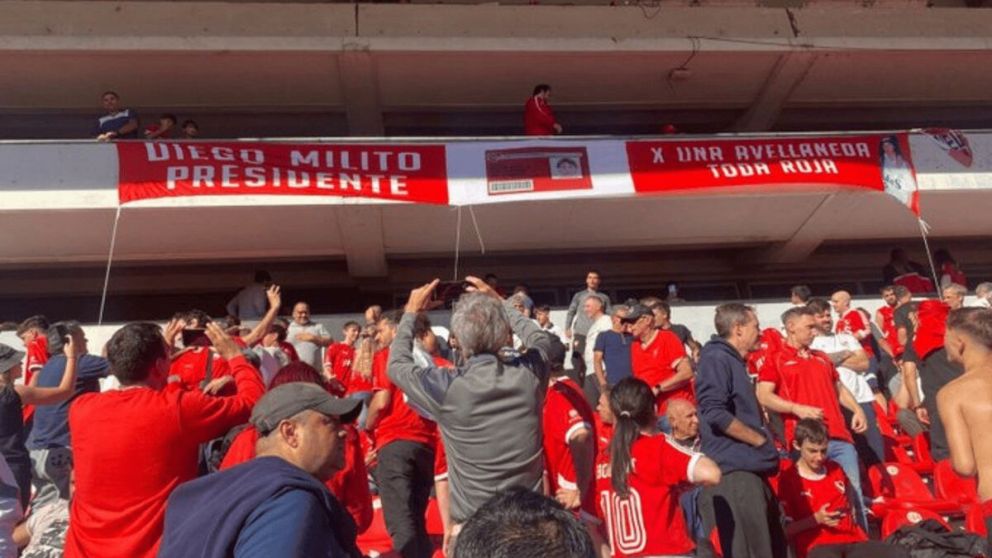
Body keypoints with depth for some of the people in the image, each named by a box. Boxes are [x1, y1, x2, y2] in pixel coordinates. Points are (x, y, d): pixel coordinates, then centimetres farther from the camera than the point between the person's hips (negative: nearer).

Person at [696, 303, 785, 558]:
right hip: (733, 471, -11)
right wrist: (759, 439, -12)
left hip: (749, 469, 11)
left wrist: (764, 440, 11)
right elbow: (715, 413, -23)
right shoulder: (717, 358, -11)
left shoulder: (735, 362, 19)